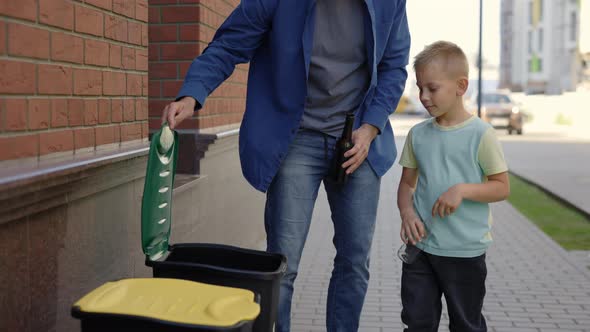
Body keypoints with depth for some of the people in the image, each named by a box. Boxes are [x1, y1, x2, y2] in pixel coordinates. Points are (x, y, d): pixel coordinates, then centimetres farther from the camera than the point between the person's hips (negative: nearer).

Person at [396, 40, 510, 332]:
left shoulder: (480, 134, -10)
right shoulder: (418, 134, 3)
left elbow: (502, 187, -7)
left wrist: (463, 190, -23)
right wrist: (406, 212, -9)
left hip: (465, 251, -3)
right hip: (421, 245, 4)